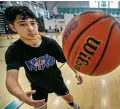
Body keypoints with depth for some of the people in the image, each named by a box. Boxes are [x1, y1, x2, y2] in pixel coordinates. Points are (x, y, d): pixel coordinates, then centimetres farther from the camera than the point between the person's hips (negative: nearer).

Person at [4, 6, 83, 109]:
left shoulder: (50, 43, -26)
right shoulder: (13, 51, -27)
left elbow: (65, 59, -14)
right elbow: (11, 77, -39)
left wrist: (76, 71, -30)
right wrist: (21, 95, -59)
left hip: (56, 81, 1)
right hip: (38, 87, -1)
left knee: (67, 96, 25)